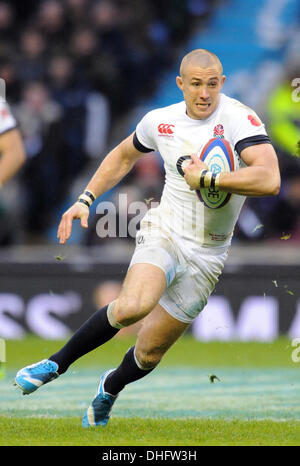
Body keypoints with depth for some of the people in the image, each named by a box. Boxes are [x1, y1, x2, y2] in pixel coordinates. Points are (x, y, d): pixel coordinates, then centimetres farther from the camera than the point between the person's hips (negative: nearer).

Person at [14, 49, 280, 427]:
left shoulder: (238, 119, -16)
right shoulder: (160, 121, 0)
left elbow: (269, 180, -31)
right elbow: (124, 156, 22)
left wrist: (207, 179, -28)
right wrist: (85, 199, 15)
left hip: (206, 254, -1)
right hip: (163, 234, 1)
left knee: (149, 353, 6)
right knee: (132, 306, -31)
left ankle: (110, 389, 41)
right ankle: (57, 364, -10)